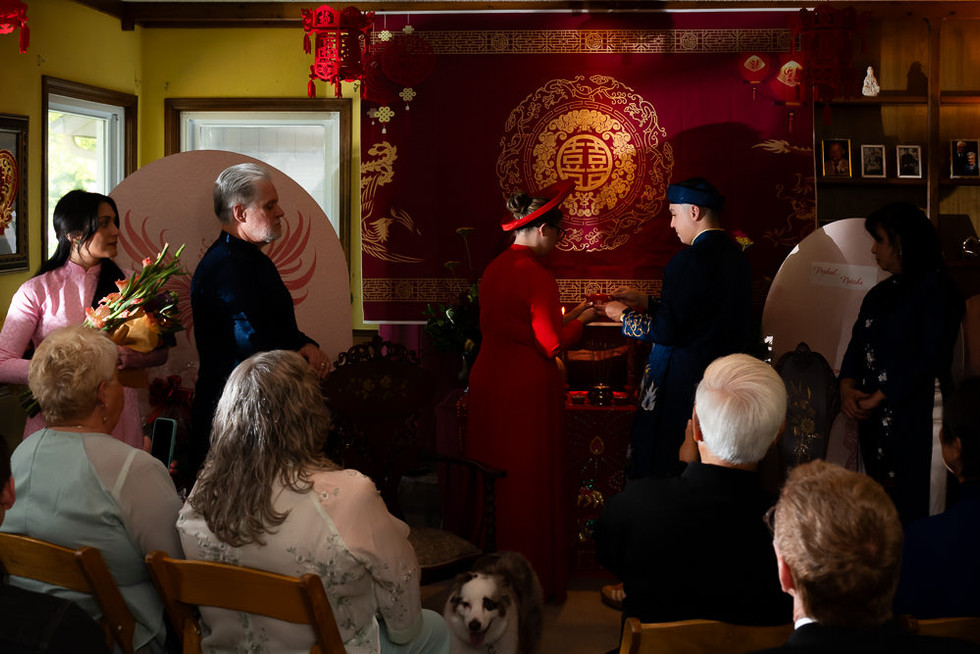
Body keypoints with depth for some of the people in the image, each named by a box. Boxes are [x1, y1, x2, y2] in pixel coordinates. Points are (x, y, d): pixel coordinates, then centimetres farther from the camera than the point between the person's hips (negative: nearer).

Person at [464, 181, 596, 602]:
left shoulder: (494, 269, 8)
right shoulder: (536, 276, -17)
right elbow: (552, 344, -17)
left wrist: (562, 318, 17)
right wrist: (580, 321, 0)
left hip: (488, 383, 8)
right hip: (528, 392, -8)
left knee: (493, 479, 14)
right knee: (530, 484, 2)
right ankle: (534, 580, 11)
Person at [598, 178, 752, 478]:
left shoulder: (691, 259, -17)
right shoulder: (735, 255, 10)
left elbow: (666, 331, -19)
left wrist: (623, 316, -3)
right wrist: (645, 301, 18)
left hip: (682, 384, -9)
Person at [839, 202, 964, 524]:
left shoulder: (937, 289, -5)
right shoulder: (880, 293, 18)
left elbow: (932, 356, -14)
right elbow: (856, 346, 15)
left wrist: (878, 397, -13)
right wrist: (847, 387, -5)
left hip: (915, 422, -7)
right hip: (873, 421, 7)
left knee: (911, 510, -7)